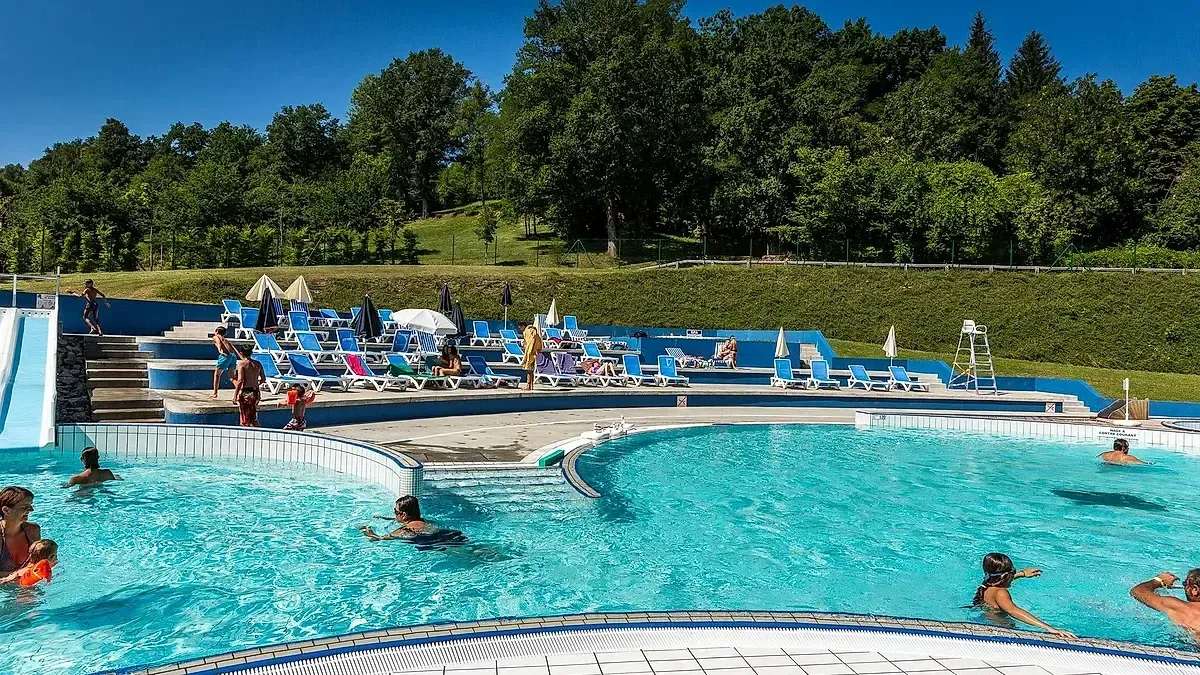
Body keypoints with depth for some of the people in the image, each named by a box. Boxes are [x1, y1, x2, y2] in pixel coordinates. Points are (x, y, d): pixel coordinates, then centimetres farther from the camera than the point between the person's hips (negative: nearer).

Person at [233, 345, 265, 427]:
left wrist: (235, 395, -12)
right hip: (256, 392, 6)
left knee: (245, 420, 2)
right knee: (254, 419, 18)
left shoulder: (242, 363, -9)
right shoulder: (258, 364, 7)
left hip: (245, 392, -6)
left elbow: (240, 381, -16)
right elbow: (263, 379, 12)